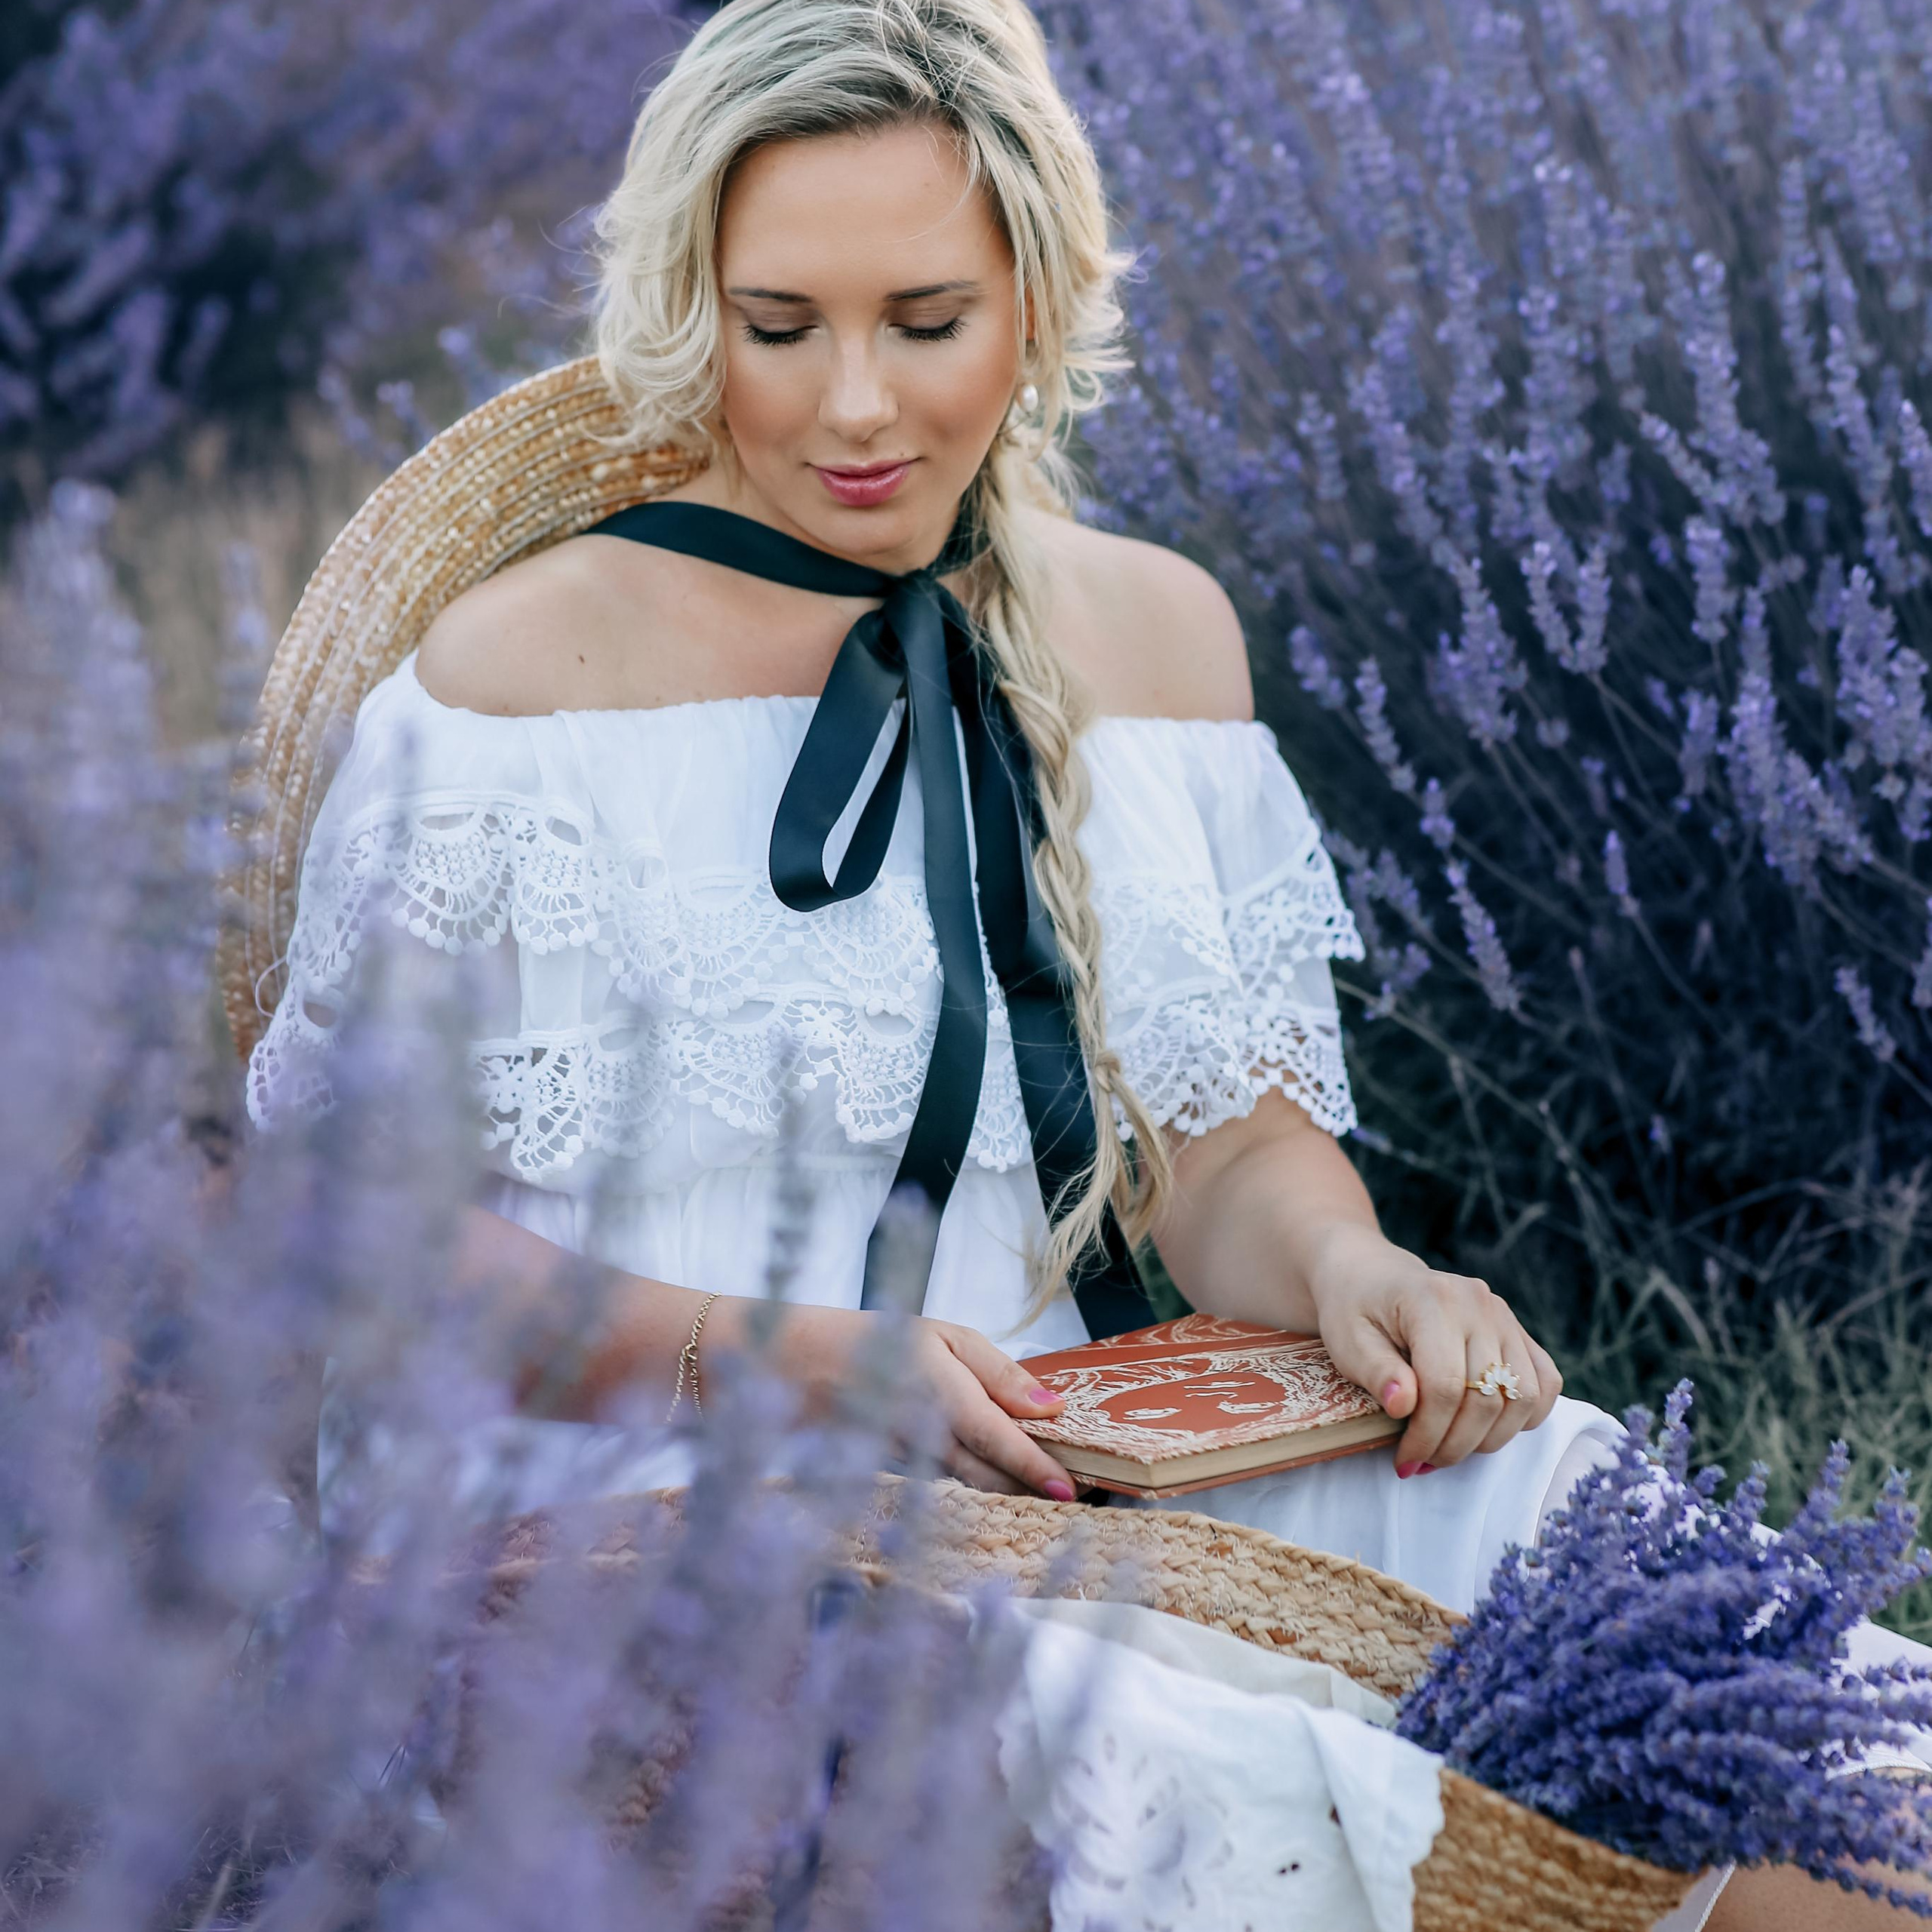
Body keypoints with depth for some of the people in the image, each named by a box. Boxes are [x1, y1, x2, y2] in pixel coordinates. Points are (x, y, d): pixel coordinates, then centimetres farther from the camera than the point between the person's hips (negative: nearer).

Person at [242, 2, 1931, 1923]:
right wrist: (776, 1360, -18)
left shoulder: (1152, 631, 14)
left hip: (1084, 1476, 5)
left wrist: (1341, 1269, -10)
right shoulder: (520, 669, -2)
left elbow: (1231, 1134, 14)